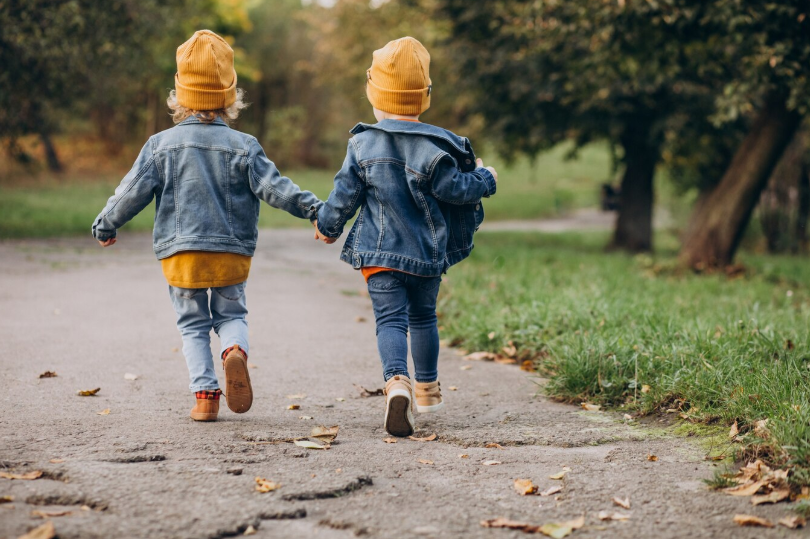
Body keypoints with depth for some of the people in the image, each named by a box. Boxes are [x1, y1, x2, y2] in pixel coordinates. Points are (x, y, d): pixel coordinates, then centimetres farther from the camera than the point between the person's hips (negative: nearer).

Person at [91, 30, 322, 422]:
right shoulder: (243, 147, -3)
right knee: (231, 314, 15)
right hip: (232, 253, 0)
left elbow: (132, 192, 1)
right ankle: (234, 351, -18)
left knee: (193, 324, 12)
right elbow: (273, 187, -7)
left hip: (179, 252, 0)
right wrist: (312, 208, 1)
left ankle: (205, 393, 2)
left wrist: (105, 226, 14)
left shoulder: (161, 145, -1)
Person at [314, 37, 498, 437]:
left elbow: (345, 194, -1)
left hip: (379, 253, -1)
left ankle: (396, 381, -31)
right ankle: (427, 389, 31)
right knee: (423, 317, 19)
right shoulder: (434, 147, -9)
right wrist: (485, 179, 13)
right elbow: (456, 189, -7)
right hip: (428, 253, 1)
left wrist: (327, 226, 16)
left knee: (390, 320, -6)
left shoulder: (363, 144, -4)